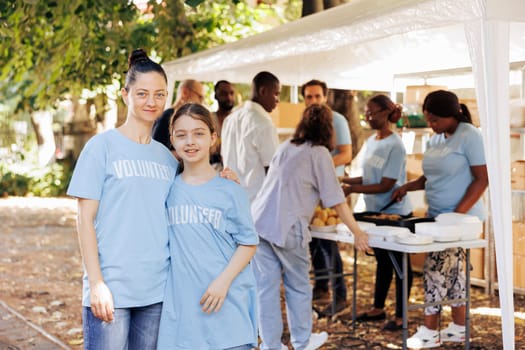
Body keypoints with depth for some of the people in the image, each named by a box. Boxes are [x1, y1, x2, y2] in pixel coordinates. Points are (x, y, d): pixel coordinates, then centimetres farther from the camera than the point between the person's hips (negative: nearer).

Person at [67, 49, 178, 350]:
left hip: (157, 290, 5)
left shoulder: (167, 158, 11)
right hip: (111, 288, -5)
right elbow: (85, 219, -6)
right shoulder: (103, 146, -3)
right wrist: (96, 284, -12)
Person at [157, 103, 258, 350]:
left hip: (226, 302, -3)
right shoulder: (169, 189, 7)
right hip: (181, 302, 3)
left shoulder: (230, 191, -3)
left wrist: (224, 281, -13)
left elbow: (248, 243, -2)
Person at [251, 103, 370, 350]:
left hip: (258, 221, 6)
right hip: (286, 228, -6)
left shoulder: (285, 147, 16)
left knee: (266, 287, 8)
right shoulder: (319, 153, -2)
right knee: (298, 287, 12)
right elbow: (336, 200, -3)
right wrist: (357, 233, 5)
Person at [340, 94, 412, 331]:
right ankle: (378, 308, 30)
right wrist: (344, 180, -1)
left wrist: (352, 189, -23)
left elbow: (385, 185, -20)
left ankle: (400, 316, 11)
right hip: (375, 212, 8)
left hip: (395, 213, -8)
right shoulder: (371, 142, 7)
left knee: (399, 263, 3)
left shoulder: (395, 146, -18)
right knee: (382, 260, 18)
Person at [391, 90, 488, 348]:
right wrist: (409, 186, 1)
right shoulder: (435, 140, 10)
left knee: (437, 270, -6)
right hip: (437, 216, 7)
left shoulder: (469, 136, -13)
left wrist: (458, 214, -20)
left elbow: (482, 179, -15)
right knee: (452, 270, 12)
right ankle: (459, 328, 21)